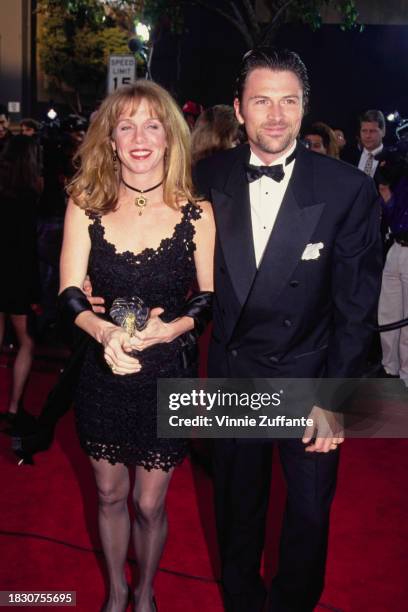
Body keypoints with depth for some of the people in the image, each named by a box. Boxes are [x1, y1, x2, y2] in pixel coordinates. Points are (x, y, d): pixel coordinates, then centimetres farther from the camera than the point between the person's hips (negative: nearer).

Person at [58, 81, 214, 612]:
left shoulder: (196, 213, -8)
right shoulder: (85, 206, -5)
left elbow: (209, 298, -3)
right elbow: (70, 294, -8)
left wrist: (170, 328, -23)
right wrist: (105, 331, -28)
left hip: (167, 376, -1)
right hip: (102, 375, 2)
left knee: (149, 503, 11)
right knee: (110, 494, 18)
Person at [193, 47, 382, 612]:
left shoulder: (348, 189, -14)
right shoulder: (211, 178, -6)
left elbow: (356, 306, -12)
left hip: (309, 375, -2)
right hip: (232, 373, 3)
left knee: (309, 513, 14)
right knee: (237, 504, 21)